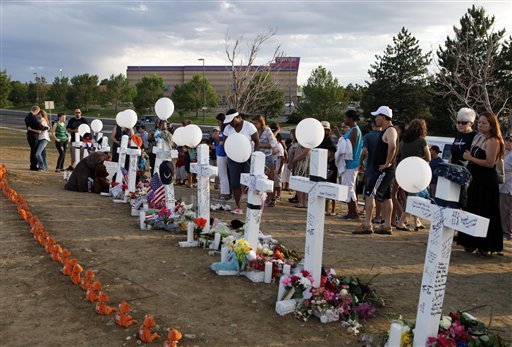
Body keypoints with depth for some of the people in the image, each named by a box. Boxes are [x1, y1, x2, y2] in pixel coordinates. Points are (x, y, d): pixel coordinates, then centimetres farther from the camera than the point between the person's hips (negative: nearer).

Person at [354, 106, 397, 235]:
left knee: (369, 194, -13)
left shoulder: (390, 130, -14)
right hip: (384, 171, 11)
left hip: (385, 170, -11)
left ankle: (367, 225, -13)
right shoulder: (386, 131, 18)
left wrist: (387, 163, -26)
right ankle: (387, 226, 19)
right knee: (385, 197, 13)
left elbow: (392, 146, -33)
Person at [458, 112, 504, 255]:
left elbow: (490, 163, -20)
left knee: (485, 214, -2)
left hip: (486, 183, -8)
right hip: (473, 179, 8)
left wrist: (471, 158, -15)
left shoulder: (493, 141, -12)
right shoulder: (477, 137, 14)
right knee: (471, 211, 11)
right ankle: (471, 243, 21)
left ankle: (486, 246, 8)